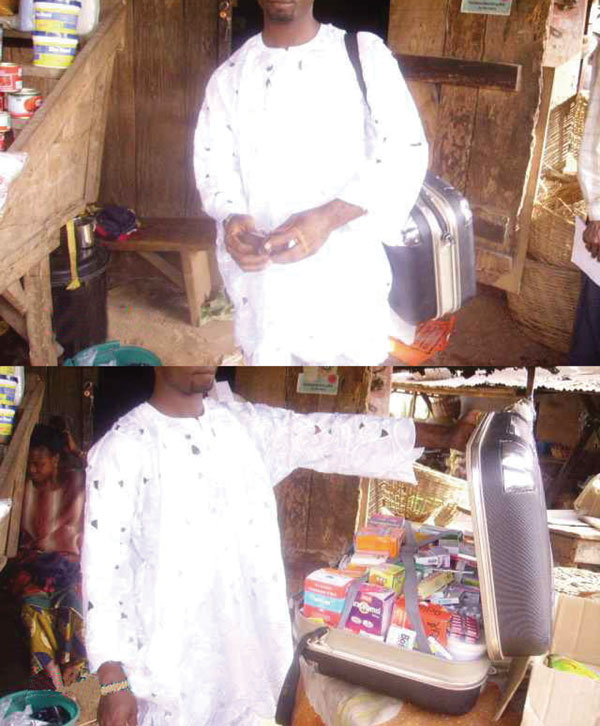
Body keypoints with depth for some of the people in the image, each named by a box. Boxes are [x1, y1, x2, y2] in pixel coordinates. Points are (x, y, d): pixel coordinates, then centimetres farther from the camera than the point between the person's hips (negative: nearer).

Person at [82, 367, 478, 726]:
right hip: (170, 662, -5)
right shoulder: (122, 448, -14)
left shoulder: (245, 424, 2)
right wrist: (113, 682, -14)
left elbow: (333, 435, 2)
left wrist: (444, 435, -2)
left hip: (244, 647, 5)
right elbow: (103, 568, -13)